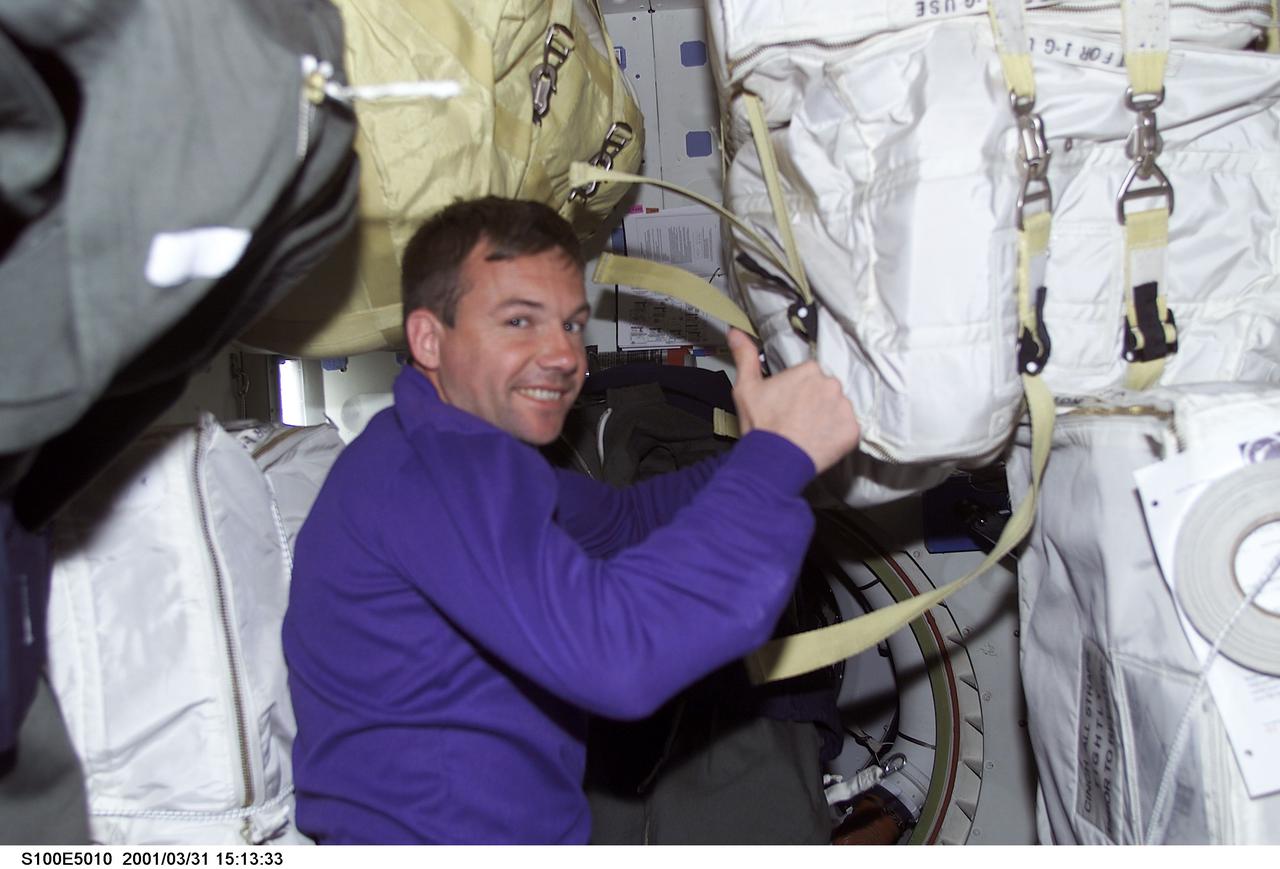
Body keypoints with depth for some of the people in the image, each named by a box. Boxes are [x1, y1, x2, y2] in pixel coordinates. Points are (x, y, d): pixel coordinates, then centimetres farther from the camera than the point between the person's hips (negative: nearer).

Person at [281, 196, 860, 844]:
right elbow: (613, 654, -33)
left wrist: (755, 459, 5)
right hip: (434, 839, -9)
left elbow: (623, 519, 19)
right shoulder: (444, 466, -21)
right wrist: (776, 457, -26)